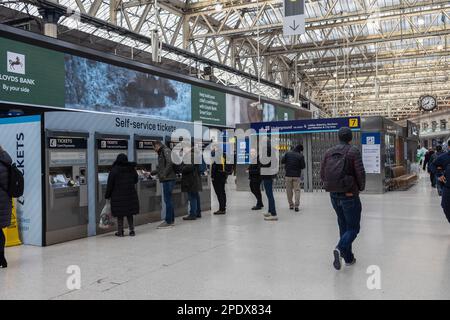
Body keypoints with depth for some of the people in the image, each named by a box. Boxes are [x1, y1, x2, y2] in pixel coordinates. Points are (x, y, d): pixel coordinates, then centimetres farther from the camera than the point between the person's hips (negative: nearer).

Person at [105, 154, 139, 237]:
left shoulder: (114, 170, -9)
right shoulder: (132, 169, 2)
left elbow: (110, 184, -7)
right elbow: (135, 180, 14)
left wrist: (107, 195, 2)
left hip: (118, 196, -3)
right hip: (130, 195, 3)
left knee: (120, 215, 6)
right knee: (129, 214, 12)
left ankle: (120, 232, 9)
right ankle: (132, 230, 12)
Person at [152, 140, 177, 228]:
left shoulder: (166, 151, -8)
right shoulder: (161, 153, 21)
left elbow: (170, 163, -21)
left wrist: (164, 174, -20)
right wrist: (154, 172, 16)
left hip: (168, 179, -10)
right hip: (166, 179, 10)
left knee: (167, 199, -7)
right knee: (167, 199, 14)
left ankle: (168, 222, -3)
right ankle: (171, 220, 22)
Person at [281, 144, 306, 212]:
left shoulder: (288, 153, 0)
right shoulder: (300, 156, -6)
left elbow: (282, 161, 2)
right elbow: (303, 166, -6)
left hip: (288, 175, 2)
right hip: (297, 176, -1)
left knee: (289, 190, 11)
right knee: (297, 190, 3)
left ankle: (291, 205, 15)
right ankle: (296, 206, -6)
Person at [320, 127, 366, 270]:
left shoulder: (329, 152, 5)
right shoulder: (353, 151, -9)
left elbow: (322, 174, 3)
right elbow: (360, 172, -14)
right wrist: (361, 187, 3)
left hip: (334, 195, 5)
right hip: (349, 195, -5)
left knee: (343, 226, 18)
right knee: (353, 227, 4)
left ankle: (348, 258, 23)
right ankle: (340, 248, -20)